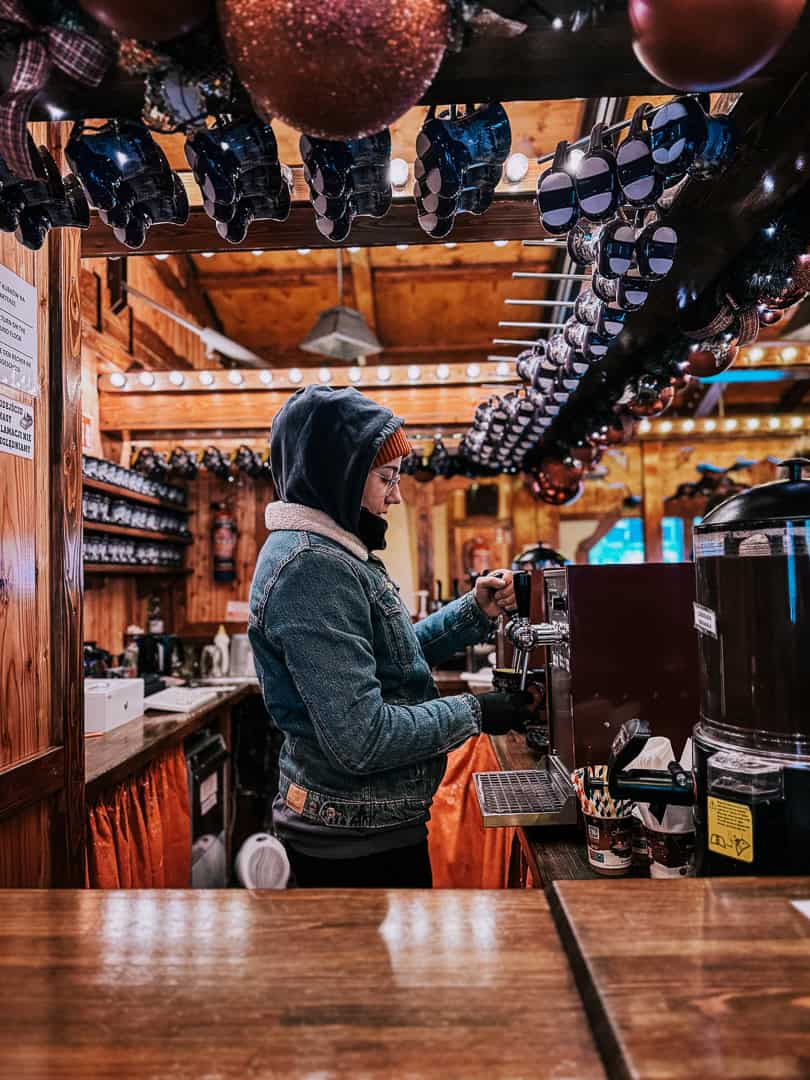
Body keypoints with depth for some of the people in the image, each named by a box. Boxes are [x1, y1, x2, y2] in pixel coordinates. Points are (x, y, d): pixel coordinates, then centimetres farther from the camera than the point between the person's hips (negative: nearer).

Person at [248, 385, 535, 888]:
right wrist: (475, 713, -17)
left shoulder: (329, 551, 7)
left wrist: (475, 611, 2)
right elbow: (361, 739, -28)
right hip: (358, 845, -10)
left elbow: (390, 655, 13)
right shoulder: (311, 568, -25)